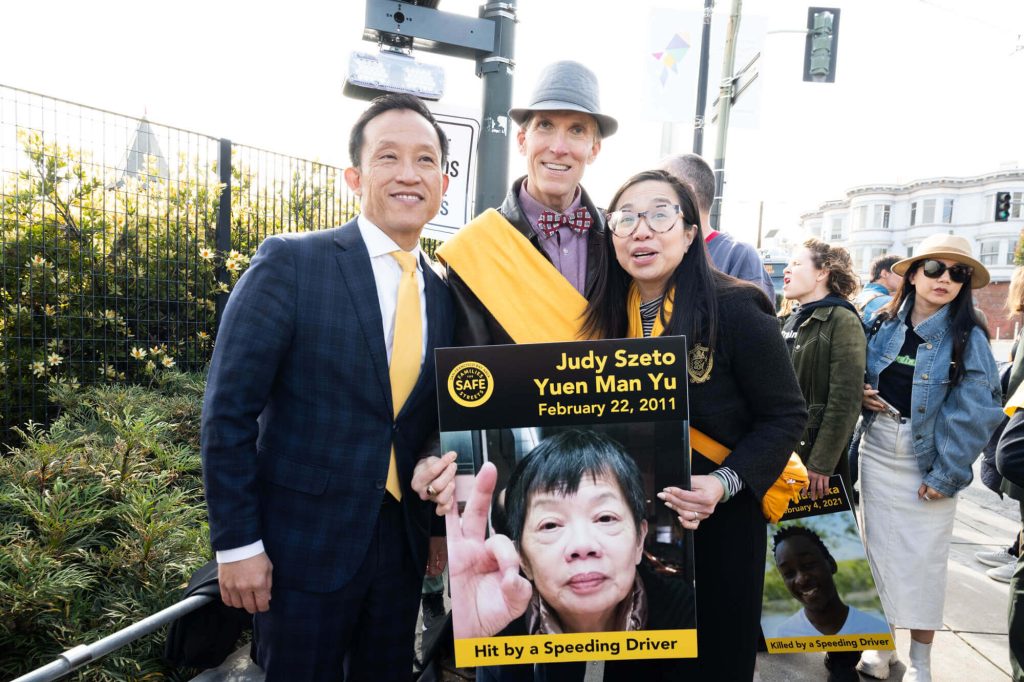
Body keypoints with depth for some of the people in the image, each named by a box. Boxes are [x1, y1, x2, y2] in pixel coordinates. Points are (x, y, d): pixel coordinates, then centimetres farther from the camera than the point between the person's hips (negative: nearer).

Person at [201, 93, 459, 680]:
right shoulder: (290, 263, -11)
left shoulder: (443, 294, 4)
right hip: (304, 542, -4)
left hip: (402, 544, 5)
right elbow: (228, 410, -11)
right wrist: (237, 543, -11)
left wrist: (442, 507, -1)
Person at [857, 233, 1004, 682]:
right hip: (877, 453, 3)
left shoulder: (967, 338, -8)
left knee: (924, 559, 4)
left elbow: (976, 413, -12)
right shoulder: (884, 326, 3)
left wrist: (945, 473, -15)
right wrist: (860, 394, -6)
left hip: (928, 462, -3)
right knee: (879, 549, 10)